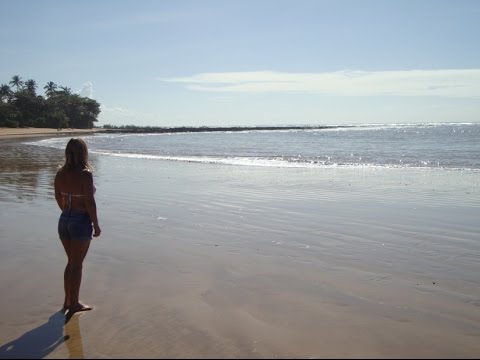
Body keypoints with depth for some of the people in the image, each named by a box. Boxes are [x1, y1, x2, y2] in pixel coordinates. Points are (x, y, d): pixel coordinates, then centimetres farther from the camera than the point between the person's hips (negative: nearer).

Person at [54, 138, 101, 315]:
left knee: (71, 262, 20)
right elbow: (90, 202, -17)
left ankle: (67, 300, 29)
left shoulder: (60, 173, 1)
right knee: (77, 264, 6)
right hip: (81, 221, -6)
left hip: (64, 220, 6)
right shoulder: (85, 174, -18)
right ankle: (74, 304, 17)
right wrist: (96, 225, -7)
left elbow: (58, 198, 12)